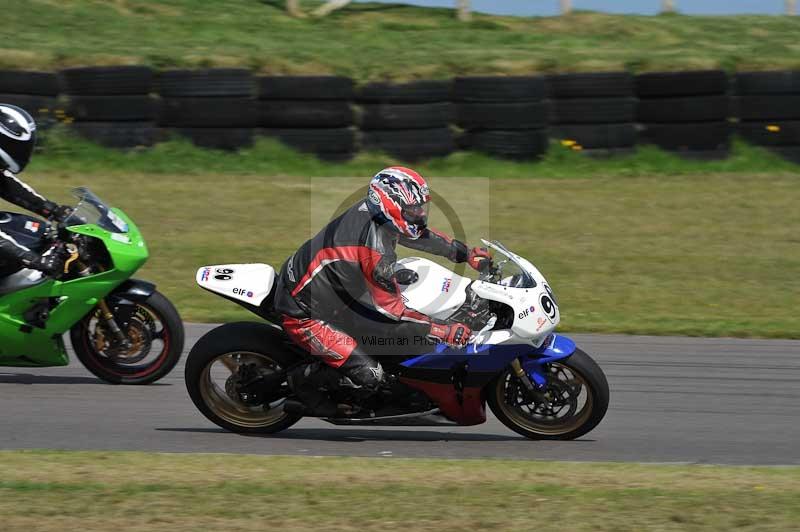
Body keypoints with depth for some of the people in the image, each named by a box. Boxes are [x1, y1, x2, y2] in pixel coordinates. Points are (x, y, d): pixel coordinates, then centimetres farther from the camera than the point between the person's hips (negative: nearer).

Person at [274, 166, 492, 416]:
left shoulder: (371, 210, -7)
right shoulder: (376, 253, -32)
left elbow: (420, 233, 12)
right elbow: (393, 312, -23)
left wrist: (468, 254, 12)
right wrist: (444, 331, -20)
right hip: (304, 312, -10)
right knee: (369, 376, -15)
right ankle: (303, 381, 8)